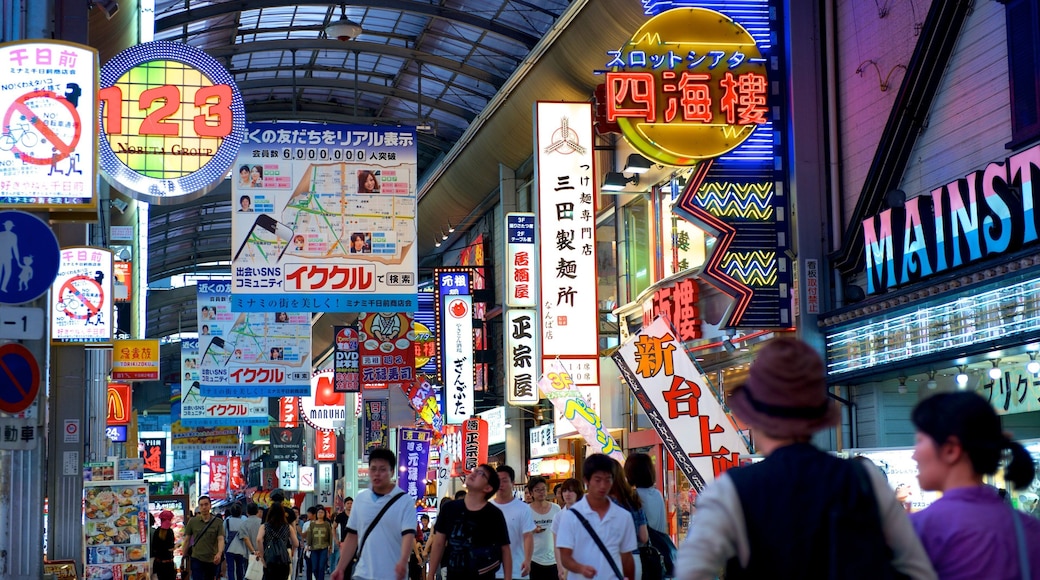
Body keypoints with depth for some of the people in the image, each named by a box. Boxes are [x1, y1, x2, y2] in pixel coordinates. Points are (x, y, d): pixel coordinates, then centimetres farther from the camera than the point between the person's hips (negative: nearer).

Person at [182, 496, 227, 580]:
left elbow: (221, 539, -11)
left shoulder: (217, 522, -2)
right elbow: (187, 540, 5)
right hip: (197, 560, -1)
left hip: (212, 561, 1)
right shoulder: (192, 521, 0)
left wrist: (219, 553, -30)